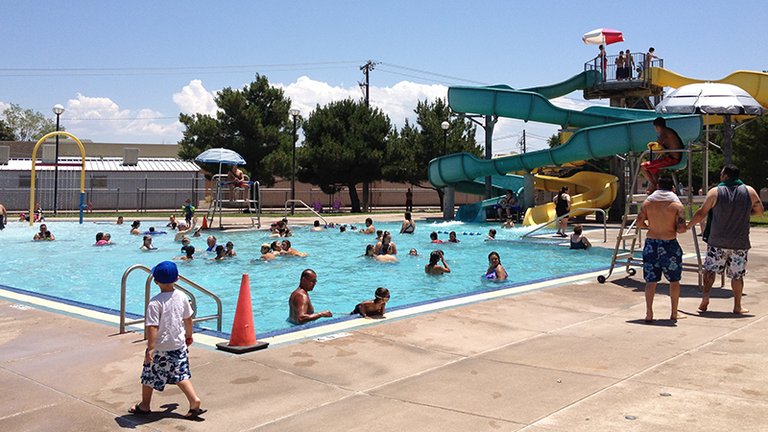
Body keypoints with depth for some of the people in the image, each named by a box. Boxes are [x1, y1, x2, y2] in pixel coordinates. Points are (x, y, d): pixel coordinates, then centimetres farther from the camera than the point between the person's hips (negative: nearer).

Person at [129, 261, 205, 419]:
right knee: (180, 375, 14)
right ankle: (194, 400, 0)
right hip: (179, 345, 5)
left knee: (150, 375, 14)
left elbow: (153, 327, -22)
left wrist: (150, 348, -19)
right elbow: (188, 319, 9)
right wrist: (188, 335, 25)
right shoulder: (182, 297, -3)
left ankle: (144, 406, 30)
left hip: (159, 347, -5)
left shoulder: (155, 302, -20)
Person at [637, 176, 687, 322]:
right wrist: (673, 228, 8)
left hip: (651, 243, 2)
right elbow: (681, 229, -13)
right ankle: (674, 313, 22)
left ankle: (649, 314, -2)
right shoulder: (677, 205, -7)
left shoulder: (648, 202, 1)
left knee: (650, 280, 5)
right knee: (674, 280, 14)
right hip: (669, 244, -2)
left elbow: (639, 223, 2)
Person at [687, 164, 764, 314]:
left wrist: (687, 226, 13)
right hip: (740, 242, 2)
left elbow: (701, 213, -1)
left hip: (718, 242, -1)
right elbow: (760, 211, 13)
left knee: (710, 269, 13)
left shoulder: (715, 192, -5)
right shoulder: (750, 191, 1)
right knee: (737, 274, 9)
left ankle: (705, 295, 1)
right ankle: (737, 306, 14)